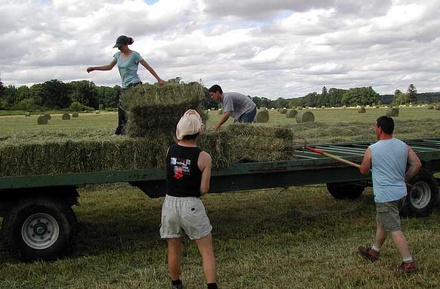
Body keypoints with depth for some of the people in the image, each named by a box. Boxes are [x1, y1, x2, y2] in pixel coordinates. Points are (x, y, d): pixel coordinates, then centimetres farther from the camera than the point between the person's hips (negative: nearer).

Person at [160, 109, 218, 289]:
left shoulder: (170, 150, -2)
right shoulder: (203, 157, -11)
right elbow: (204, 189, -9)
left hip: (170, 204, 4)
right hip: (191, 206, -4)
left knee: (173, 250, 19)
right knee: (207, 250, 7)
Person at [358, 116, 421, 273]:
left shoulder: (372, 150, -12)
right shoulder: (403, 146, 2)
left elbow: (363, 170, 1)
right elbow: (417, 164, 1)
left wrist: (369, 170, 24)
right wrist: (405, 179, 13)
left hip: (385, 196, -7)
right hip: (401, 193, 8)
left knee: (394, 229, -4)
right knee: (381, 223, 23)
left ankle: (408, 263, -5)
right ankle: (374, 251, 37)